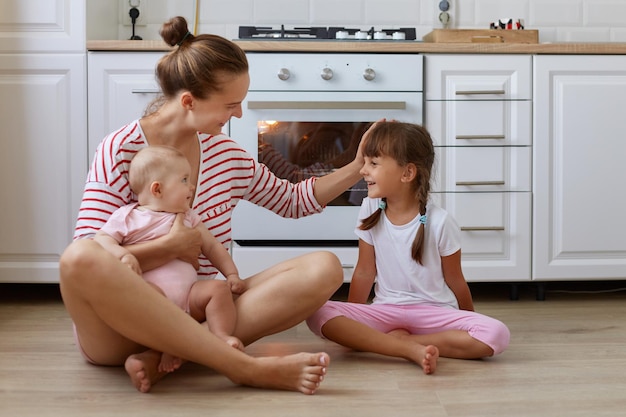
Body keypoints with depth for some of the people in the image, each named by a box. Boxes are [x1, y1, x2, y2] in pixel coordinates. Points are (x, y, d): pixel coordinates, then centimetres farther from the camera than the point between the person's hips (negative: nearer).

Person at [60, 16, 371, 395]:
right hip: (127, 323, -4)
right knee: (79, 258, -39)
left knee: (324, 268, -15)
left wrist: (357, 168, 13)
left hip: (205, 312, 5)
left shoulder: (227, 153, 8)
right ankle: (248, 367, -38)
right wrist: (172, 247, -19)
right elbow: (86, 264, -14)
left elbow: (293, 201, 23)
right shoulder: (119, 152, -8)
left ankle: (166, 357, -27)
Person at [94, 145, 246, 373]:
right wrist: (123, 254, -21)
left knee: (219, 288, -20)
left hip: (188, 291, 5)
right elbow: (101, 239, 0)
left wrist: (232, 274, 11)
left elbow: (212, 246, 25)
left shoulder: (188, 218, 23)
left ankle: (221, 336, -23)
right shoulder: (127, 216, 8)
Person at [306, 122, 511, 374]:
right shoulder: (370, 211, -2)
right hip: (386, 311, 2)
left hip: (435, 312, -2)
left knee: (496, 334, -30)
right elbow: (365, 272, 4)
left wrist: (470, 325, 10)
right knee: (318, 314, -25)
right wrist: (349, 326, 6)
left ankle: (400, 340, -22)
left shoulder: (439, 222, -13)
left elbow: (455, 280, -1)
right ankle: (412, 349, -34)